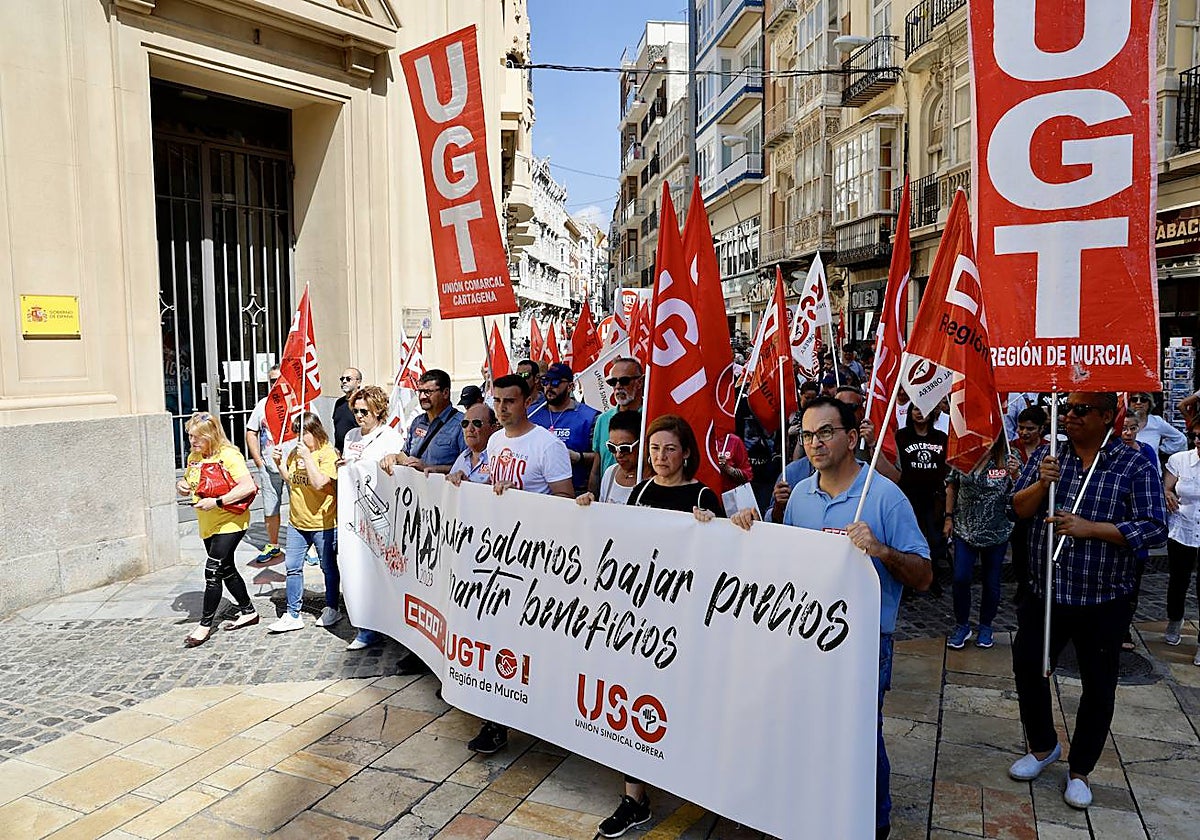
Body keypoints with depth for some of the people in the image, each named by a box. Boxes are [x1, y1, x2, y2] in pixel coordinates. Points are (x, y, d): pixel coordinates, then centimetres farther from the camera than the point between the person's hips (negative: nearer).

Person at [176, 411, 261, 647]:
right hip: (208, 525, 9)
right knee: (226, 570, 16)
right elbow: (188, 480, 24)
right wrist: (181, 485, 0)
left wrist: (217, 502, -29)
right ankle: (248, 612, 30)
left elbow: (249, 486, -26)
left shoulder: (228, 455, -17)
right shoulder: (194, 457, 7)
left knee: (212, 571, -8)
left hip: (230, 522, -9)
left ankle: (205, 625, 3)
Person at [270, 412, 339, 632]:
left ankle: (332, 609, 26)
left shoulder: (328, 453, -14)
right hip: (297, 521, 7)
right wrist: (279, 463, 4)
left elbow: (319, 483, -25)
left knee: (328, 567, 10)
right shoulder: (296, 452, 8)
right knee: (292, 567, 8)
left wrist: (307, 457, -24)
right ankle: (292, 615, 16)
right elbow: (290, 479, 20)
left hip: (323, 523, -7)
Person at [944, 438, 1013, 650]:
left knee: (991, 582, 10)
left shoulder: (1009, 459, -7)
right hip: (965, 529, 1)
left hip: (997, 532, 0)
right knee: (960, 579, -3)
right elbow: (952, 486, 7)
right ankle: (962, 626, 16)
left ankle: (986, 626, 30)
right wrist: (949, 517, 6)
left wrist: (1016, 475, -27)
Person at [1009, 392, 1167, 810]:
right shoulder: (1047, 456, 2)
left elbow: (1155, 528, -14)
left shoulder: (1135, 467, -7)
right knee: (1028, 667, 12)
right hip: (1045, 593, 3)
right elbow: (1017, 509, -2)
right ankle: (1043, 746, 37)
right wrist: (1041, 484, -21)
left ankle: (1080, 770, 32)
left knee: (1098, 687, 11)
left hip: (1103, 602, -3)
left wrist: (1088, 528, -23)